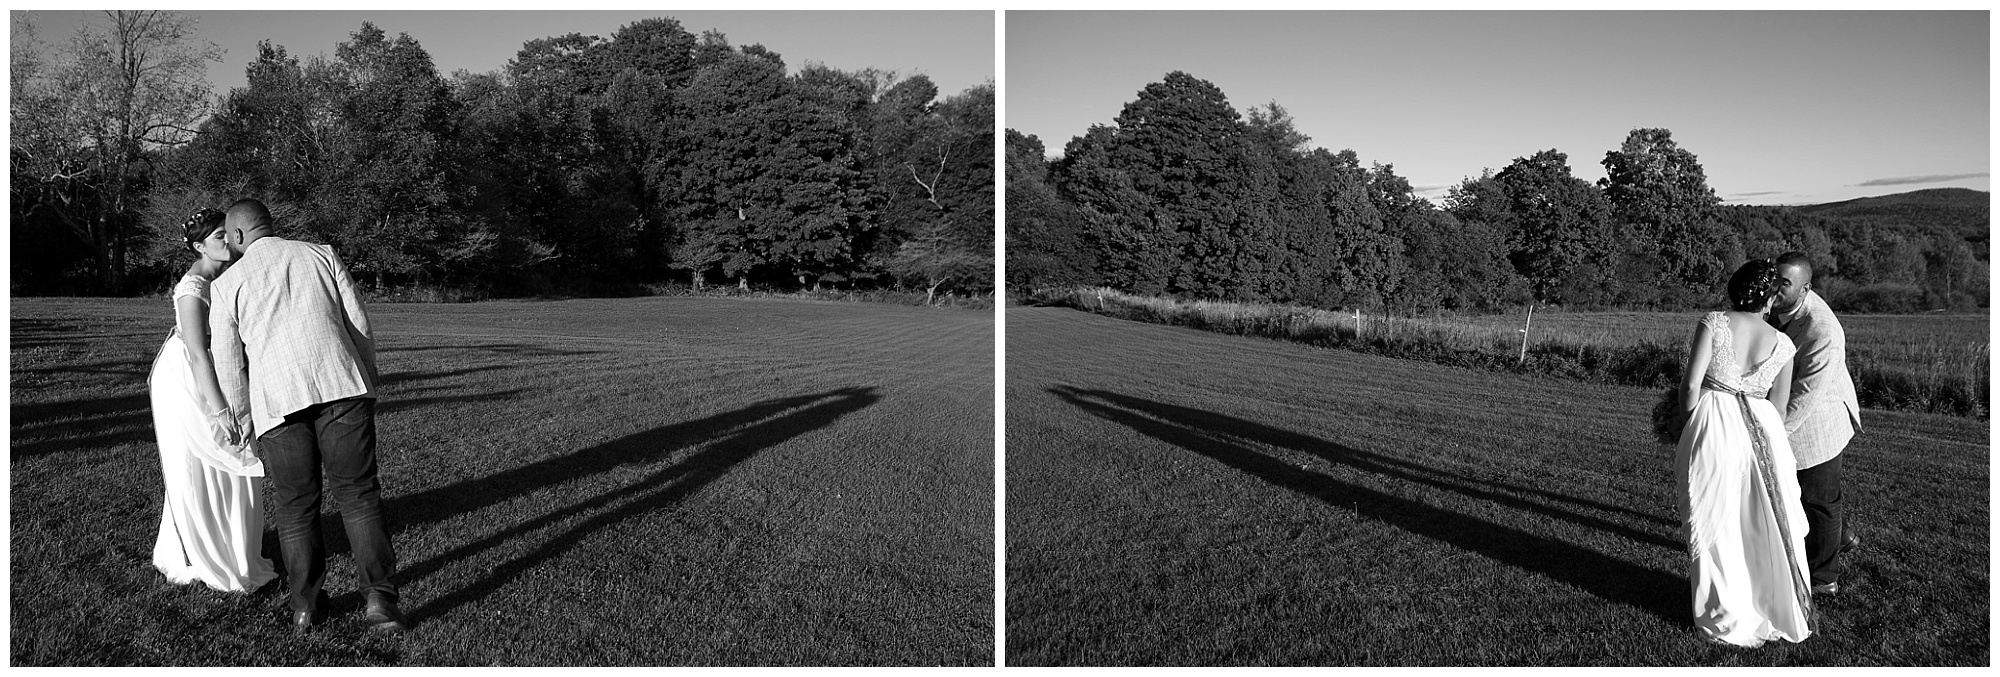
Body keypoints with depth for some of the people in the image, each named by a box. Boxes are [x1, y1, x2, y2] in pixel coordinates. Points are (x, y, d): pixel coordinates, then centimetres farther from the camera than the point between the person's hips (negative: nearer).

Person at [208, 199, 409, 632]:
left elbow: (228, 368, 15)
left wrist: (244, 418, 29)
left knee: (294, 505, 12)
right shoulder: (320, 254, 19)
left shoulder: (229, 284, 17)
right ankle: (378, 599, -5)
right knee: (357, 492, 4)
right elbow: (359, 325, 12)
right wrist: (368, 386, 21)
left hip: (277, 399, 0)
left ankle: (305, 605, 18)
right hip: (341, 384, 0)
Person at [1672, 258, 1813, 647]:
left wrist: (1689, 425, 5)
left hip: (1713, 429, -3)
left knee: (1717, 524, 9)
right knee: (1767, 523, 16)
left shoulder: (1714, 324, -7)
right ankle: (1781, 610, 29)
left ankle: (1729, 618, 19)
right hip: (1762, 431, 3)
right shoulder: (1782, 345, 3)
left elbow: (1690, 385, -11)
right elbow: (1779, 406, 7)